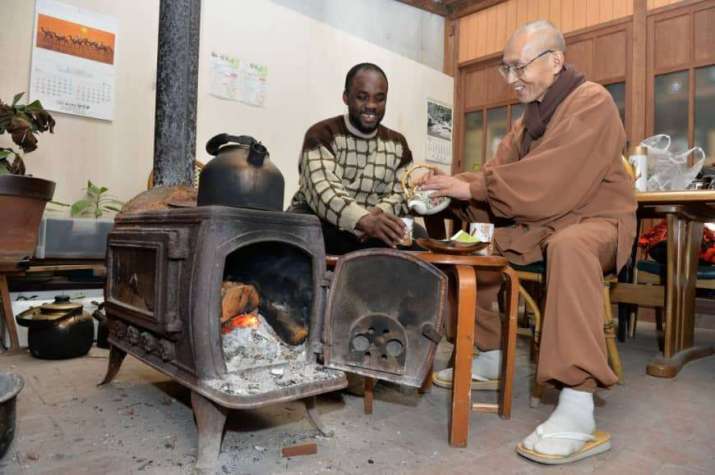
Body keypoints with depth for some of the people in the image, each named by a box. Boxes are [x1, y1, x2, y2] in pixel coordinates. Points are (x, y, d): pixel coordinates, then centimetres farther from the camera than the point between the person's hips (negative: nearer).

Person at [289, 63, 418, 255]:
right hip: (319, 225, -3)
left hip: (372, 233, 4)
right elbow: (323, 190, -22)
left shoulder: (398, 144, 12)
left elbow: (401, 194, 4)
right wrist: (364, 220, -41)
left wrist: (379, 214, -21)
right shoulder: (321, 134, -6)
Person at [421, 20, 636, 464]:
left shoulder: (592, 102, -14)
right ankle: (489, 359, 16)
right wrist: (451, 185, -15)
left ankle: (577, 411, -41)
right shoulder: (531, 116, 13)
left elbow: (551, 180, -27)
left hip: (596, 221, -8)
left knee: (569, 247, -40)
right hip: (542, 223, 9)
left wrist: (470, 187, -26)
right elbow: (498, 171, 3)